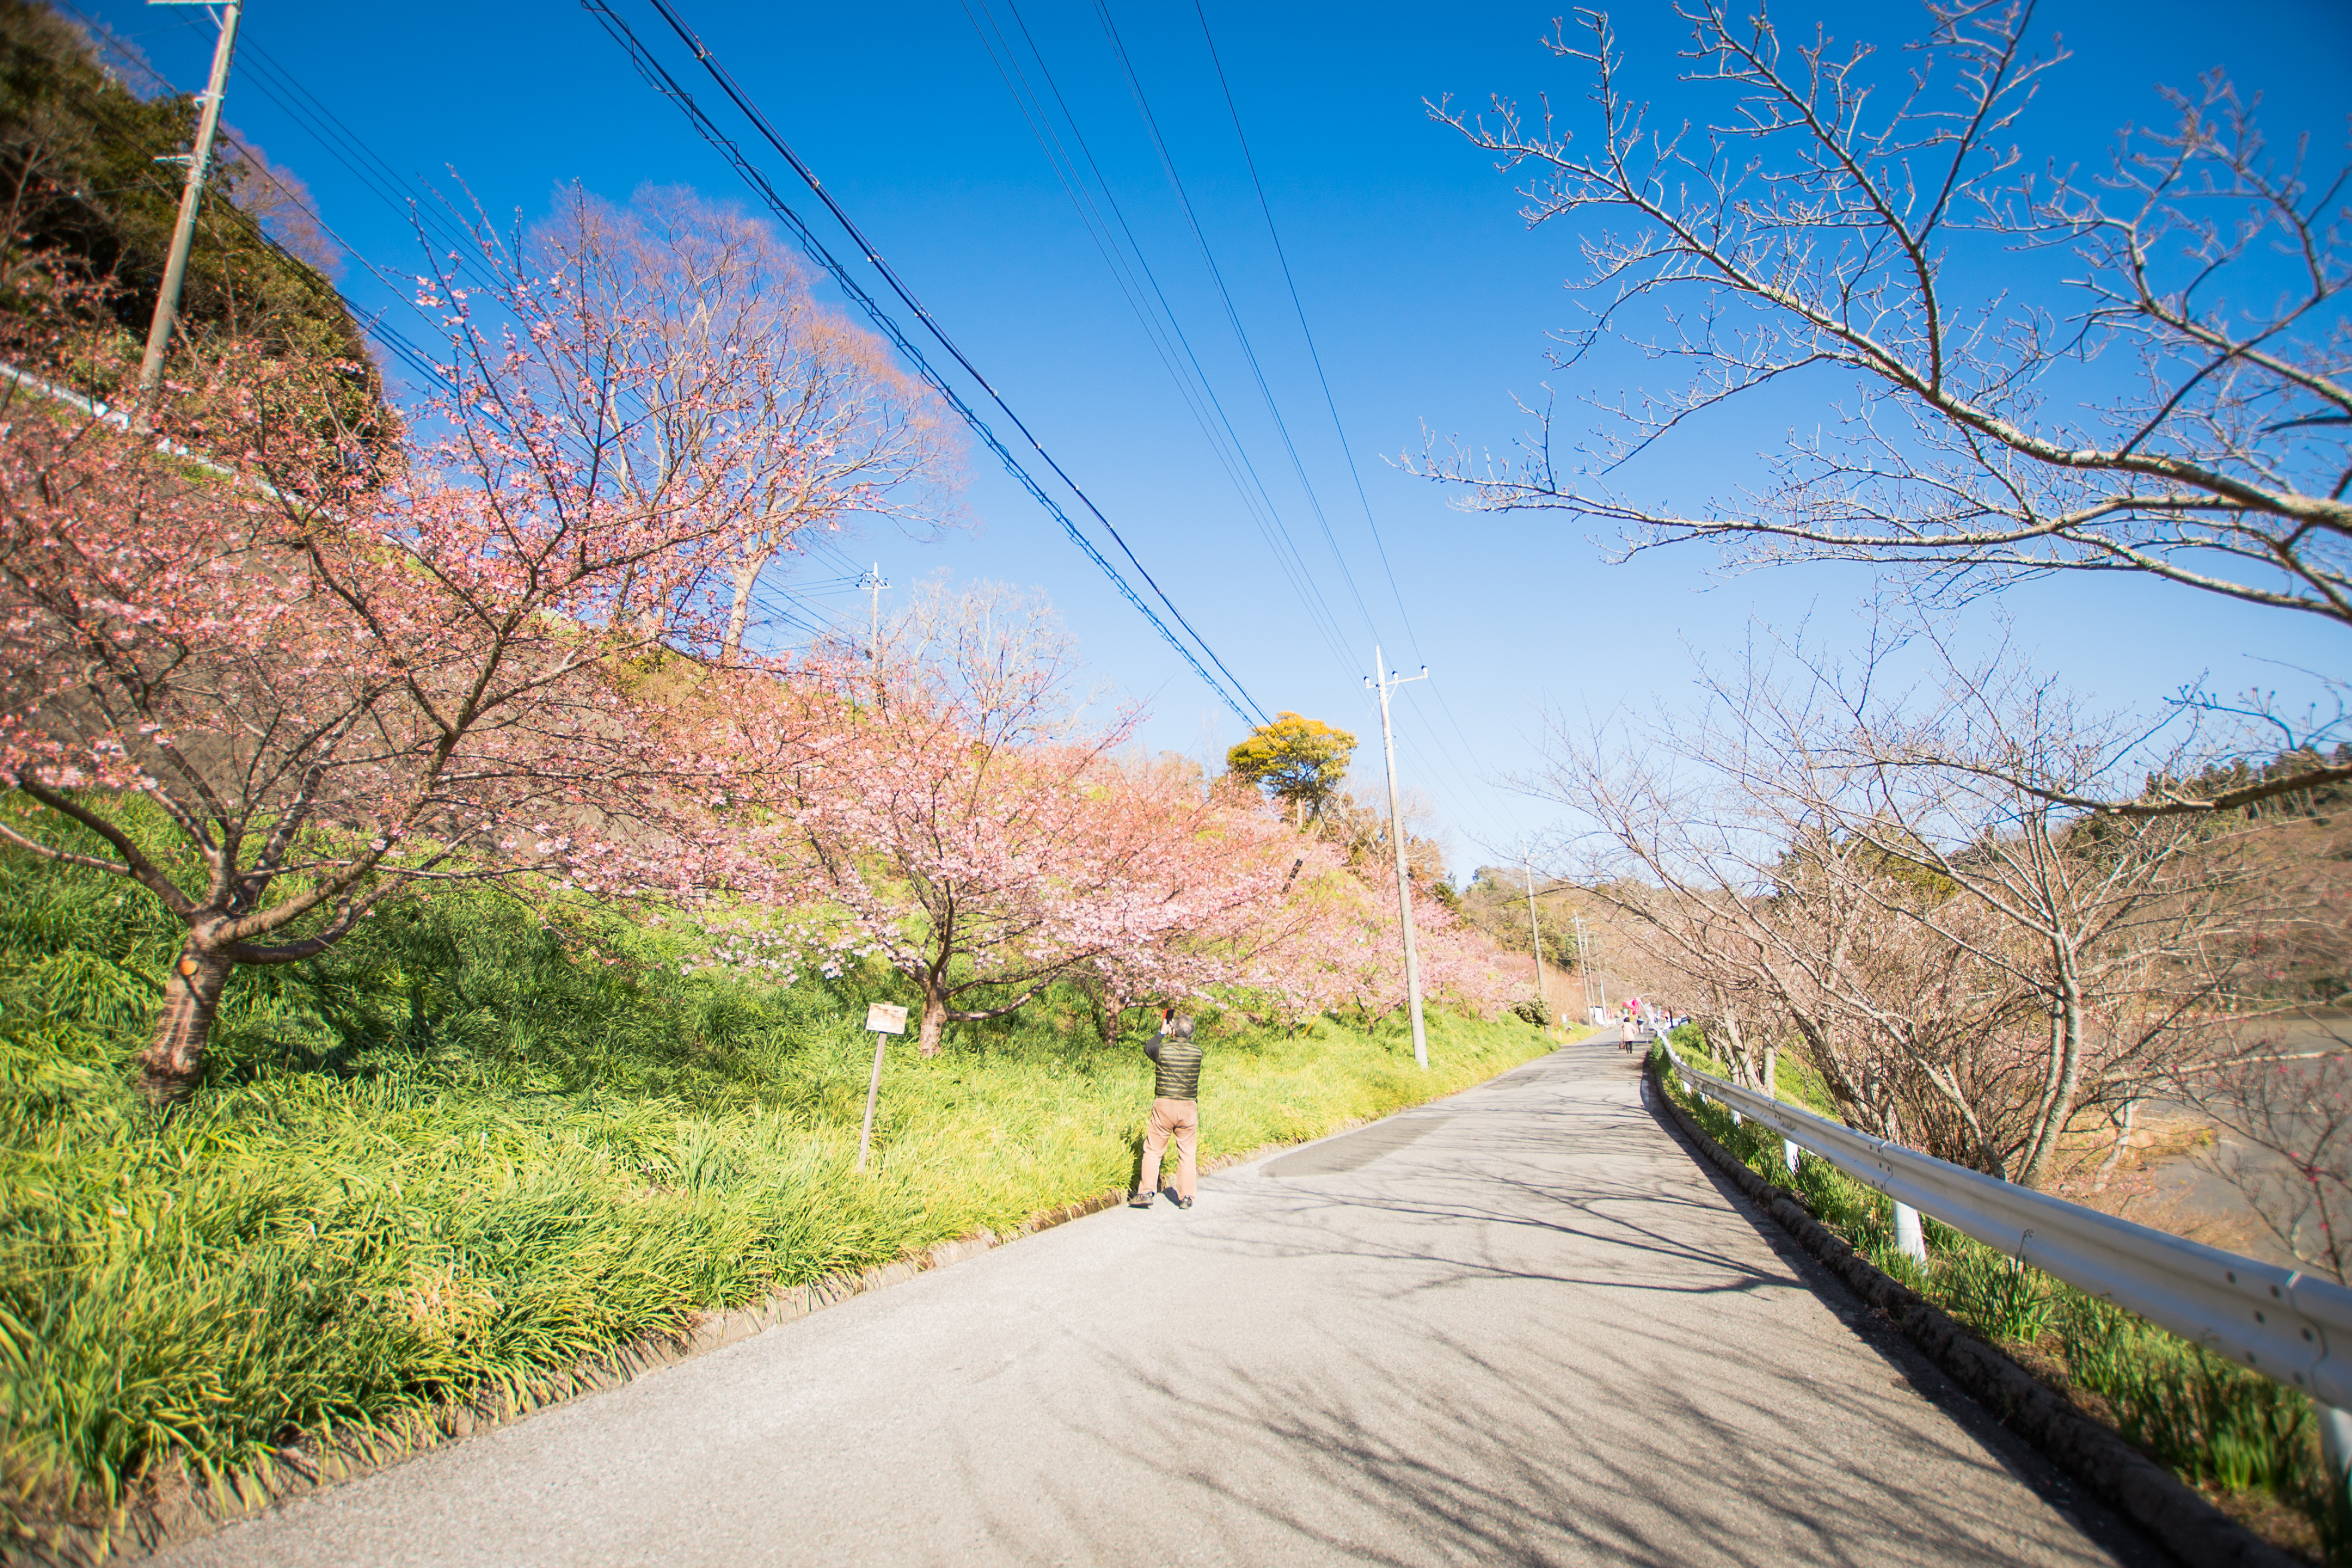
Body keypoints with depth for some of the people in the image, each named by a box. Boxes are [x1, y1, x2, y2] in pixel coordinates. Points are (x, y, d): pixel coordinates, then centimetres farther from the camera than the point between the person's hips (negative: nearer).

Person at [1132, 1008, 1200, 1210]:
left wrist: (1162, 1033, 21)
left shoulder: (1162, 1049, -9)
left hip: (1164, 1105, -2)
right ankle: (1186, 1197, 10)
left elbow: (1147, 1047, 13)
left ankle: (1146, 1192, 6)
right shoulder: (1197, 1052, -2)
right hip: (1189, 1107, 2)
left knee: (1153, 1150, 8)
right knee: (1188, 1153, 9)